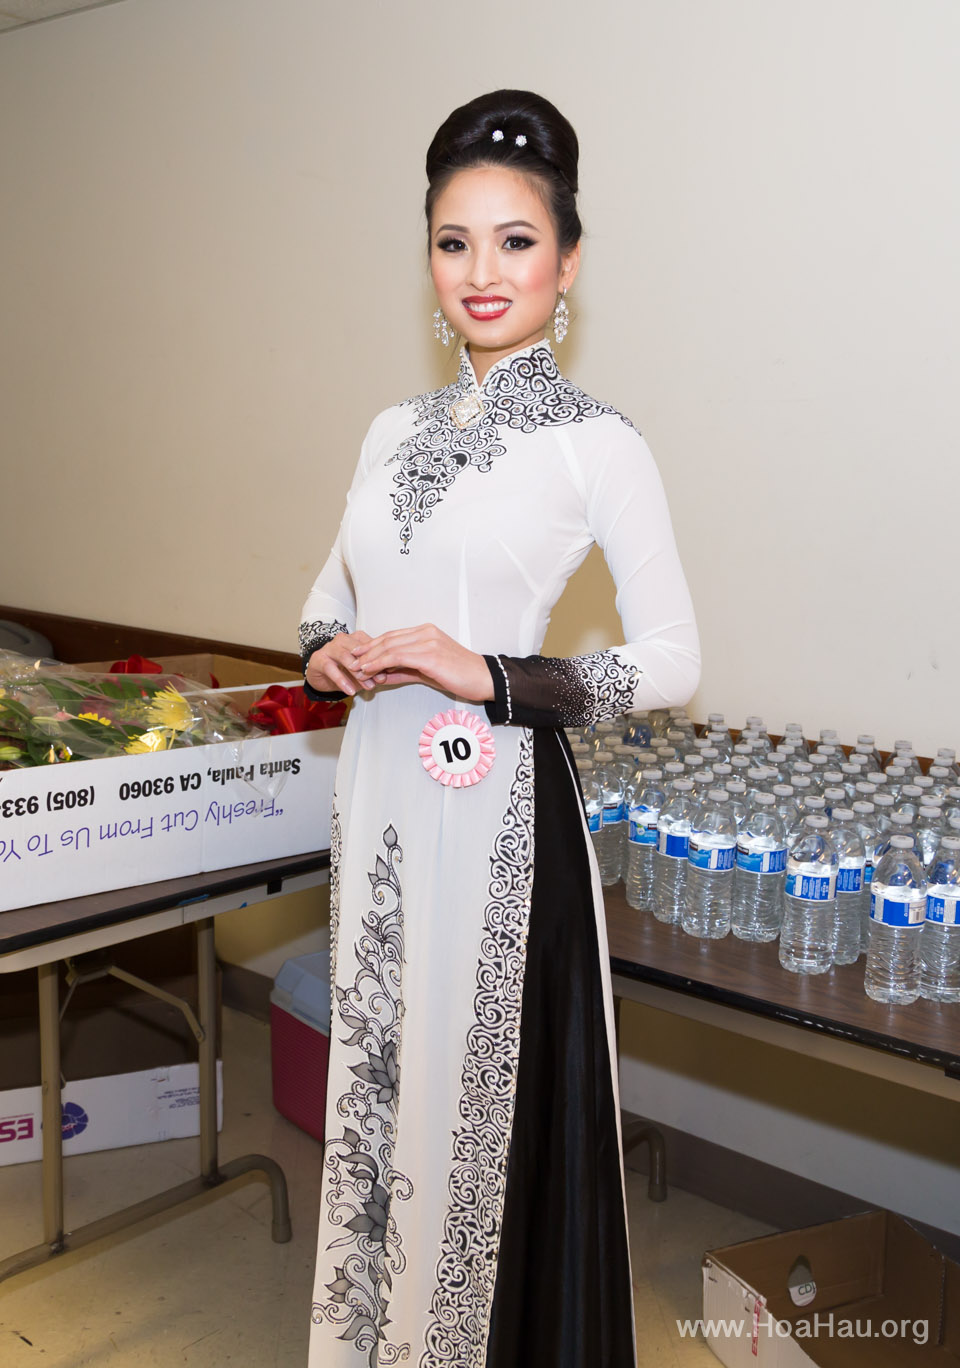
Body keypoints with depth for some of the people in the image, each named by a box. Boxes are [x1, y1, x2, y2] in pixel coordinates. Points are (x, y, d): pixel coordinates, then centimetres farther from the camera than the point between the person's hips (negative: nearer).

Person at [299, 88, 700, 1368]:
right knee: (377, 1069, 16)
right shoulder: (394, 430, 10)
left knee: (489, 1086, 6)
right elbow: (334, 590, 20)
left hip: (501, 810, -5)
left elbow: (673, 657, -9)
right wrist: (327, 650, -3)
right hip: (381, 795, 6)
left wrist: (494, 678, -18)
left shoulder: (598, 443, -8)